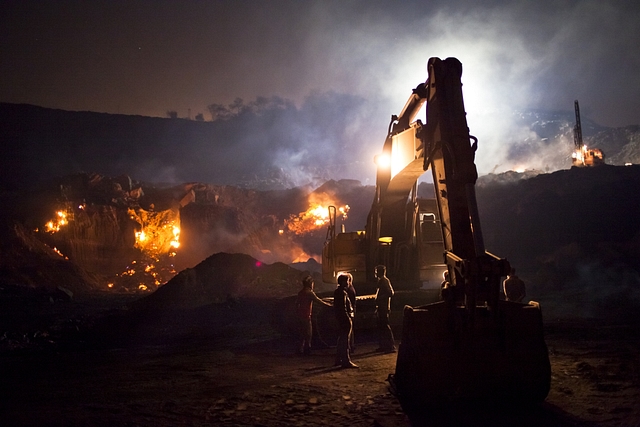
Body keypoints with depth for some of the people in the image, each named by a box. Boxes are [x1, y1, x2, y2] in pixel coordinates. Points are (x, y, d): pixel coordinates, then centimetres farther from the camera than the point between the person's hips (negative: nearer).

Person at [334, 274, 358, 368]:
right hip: (345, 318, -11)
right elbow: (343, 307, -22)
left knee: (341, 339, 17)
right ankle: (346, 361, -7)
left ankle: (339, 360, 23)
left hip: (341, 319, 11)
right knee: (345, 340, -8)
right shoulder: (342, 292, -16)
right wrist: (348, 318, -21)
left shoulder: (338, 291, 15)